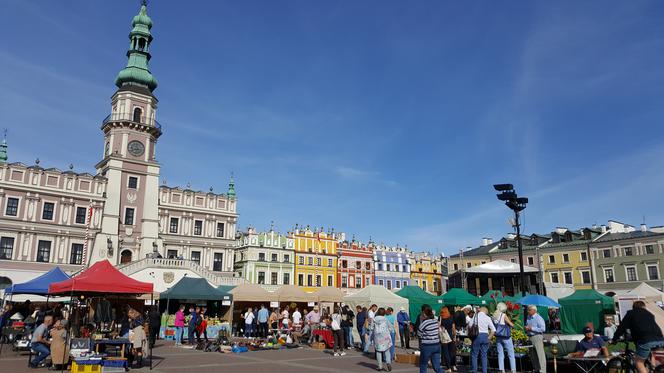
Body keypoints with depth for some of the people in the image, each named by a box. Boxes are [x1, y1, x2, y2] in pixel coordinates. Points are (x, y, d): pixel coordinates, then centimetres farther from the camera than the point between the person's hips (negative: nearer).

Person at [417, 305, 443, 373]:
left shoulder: (424, 322, -17)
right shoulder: (435, 320, 3)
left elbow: (419, 333, -4)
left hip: (427, 346, -6)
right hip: (437, 345, 6)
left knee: (423, 366, 12)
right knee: (437, 367, 7)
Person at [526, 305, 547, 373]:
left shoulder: (538, 318, -10)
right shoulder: (528, 318, 14)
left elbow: (543, 329, -17)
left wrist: (532, 328, -17)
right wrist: (526, 328, 2)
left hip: (537, 337, -8)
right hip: (530, 337, 8)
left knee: (540, 354, -8)